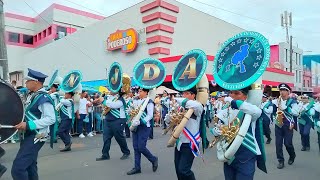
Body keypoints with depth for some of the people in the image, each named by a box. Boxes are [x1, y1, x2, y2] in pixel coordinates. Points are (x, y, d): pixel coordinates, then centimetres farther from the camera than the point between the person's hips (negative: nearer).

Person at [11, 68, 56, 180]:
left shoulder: (43, 98, -19)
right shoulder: (32, 95, 11)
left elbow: (51, 119, -26)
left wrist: (28, 125, -28)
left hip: (36, 137, -10)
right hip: (28, 136, 10)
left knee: (17, 168, -13)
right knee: (30, 167, 19)